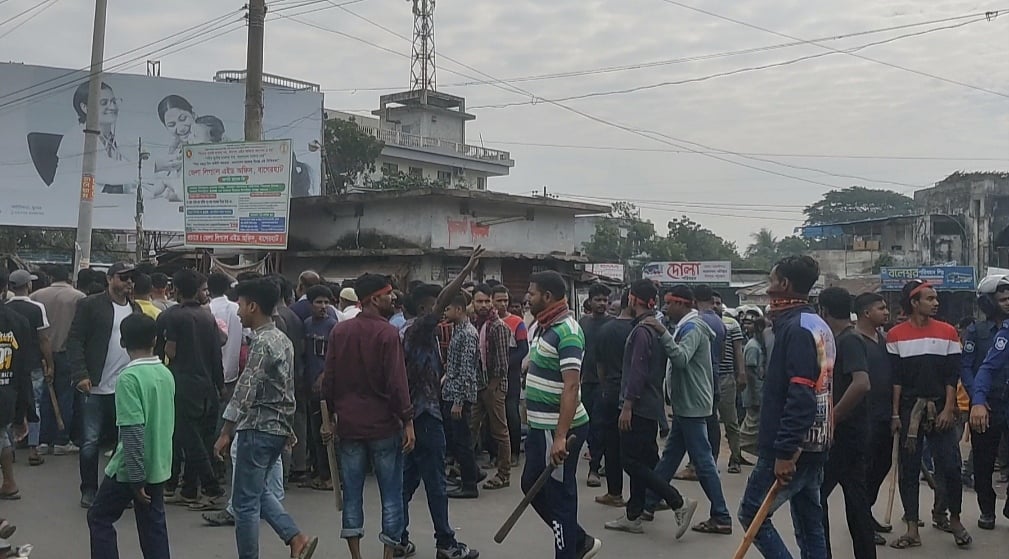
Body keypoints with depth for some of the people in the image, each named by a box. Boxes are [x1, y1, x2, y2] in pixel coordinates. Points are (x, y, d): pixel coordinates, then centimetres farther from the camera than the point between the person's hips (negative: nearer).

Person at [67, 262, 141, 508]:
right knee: (90, 442, 3)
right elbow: (75, 341, -8)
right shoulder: (90, 305, -4)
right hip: (95, 387, -5)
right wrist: (80, 375, -17)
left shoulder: (135, 309, 12)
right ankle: (89, 490, 16)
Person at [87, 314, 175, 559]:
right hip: (158, 466, 7)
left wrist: (136, 479, -19)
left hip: (132, 468, -6)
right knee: (153, 526, 11)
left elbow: (133, 432, -23)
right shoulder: (166, 374, 5)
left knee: (99, 518, 11)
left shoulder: (129, 377, -18)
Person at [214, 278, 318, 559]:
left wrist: (225, 433, -18)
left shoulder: (262, 343, -17)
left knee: (245, 502, 2)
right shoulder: (283, 340, 12)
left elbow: (245, 392, -21)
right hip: (278, 428, 9)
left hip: (257, 429, -9)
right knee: (258, 491, 21)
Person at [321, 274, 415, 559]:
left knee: (352, 493, 9)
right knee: (391, 494, 5)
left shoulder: (339, 331, 4)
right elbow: (396, 382, -14)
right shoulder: (388, 333, -12)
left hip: (349, 424, 5)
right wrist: (408, 422, -9)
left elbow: (329, 378, 7)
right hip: (384, 425, -4)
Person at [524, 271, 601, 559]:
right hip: (540, 426, 10)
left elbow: (571, 386, -25)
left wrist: (560, 436, -29)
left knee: (558, 495, 1)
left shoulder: (566, 332, -19)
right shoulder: (539, 327, 11)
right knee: (532, 486, 18)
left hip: (558, 430, -10)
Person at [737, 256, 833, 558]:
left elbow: (799, 395, -25)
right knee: (810, 524, 12)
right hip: (814, 443, 10)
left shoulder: (796, 328, -17)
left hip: (791, 447, -10)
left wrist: (784, 451, -26)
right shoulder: (819, 326, 14)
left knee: (752, 514, 1)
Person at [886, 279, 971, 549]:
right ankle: (912, 530, 9)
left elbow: (952, 376, 1)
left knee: (950, 467, -2)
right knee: (908, 470, 3)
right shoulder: (896, 335, 1)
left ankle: (955, 520, 20)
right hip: (908, 410, 0)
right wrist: (895, 413, -4)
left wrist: (948, 409, -7)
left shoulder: (948, 332, 3)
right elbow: (894, 377, 1)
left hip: (940, 410, 0)